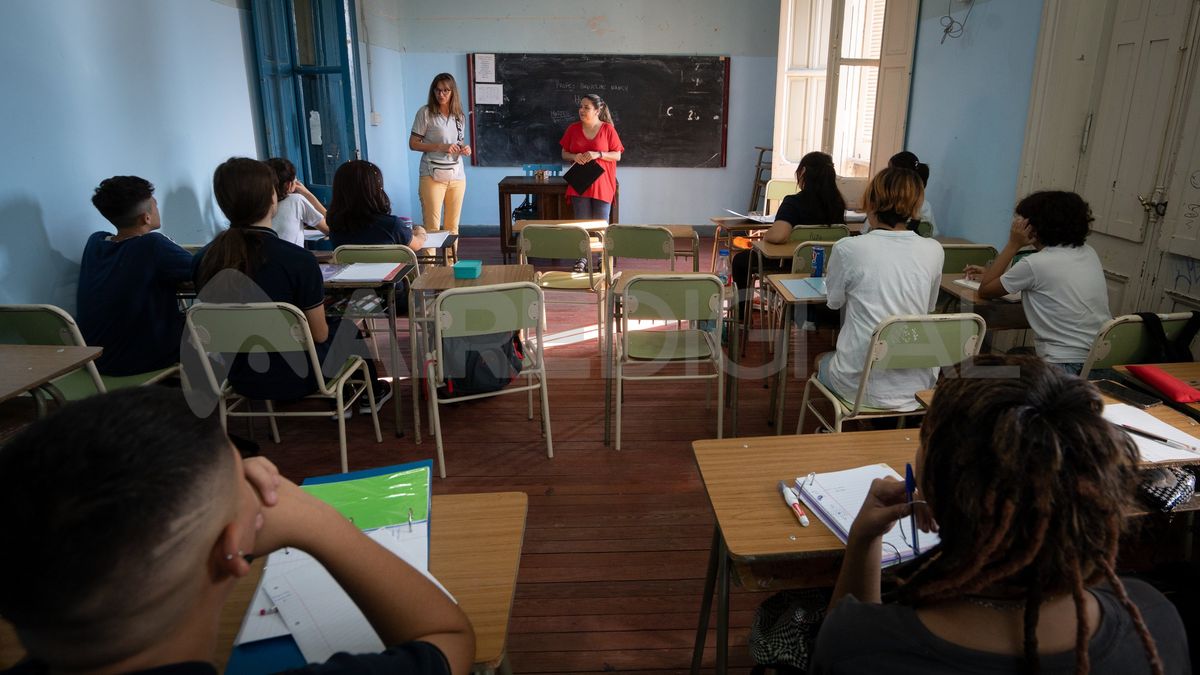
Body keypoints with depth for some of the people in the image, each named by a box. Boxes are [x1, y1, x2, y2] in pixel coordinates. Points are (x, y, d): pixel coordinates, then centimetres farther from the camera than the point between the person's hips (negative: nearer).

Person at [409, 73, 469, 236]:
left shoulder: (459, 116, 12)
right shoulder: (425, 113, -3)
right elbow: (413, 144, -4)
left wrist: (465, 149, -1)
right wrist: (440, 146, -15)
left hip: (457, 175, 5)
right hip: (432, 175, -5)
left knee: (452, 226, 8)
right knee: (432, 226, -7)